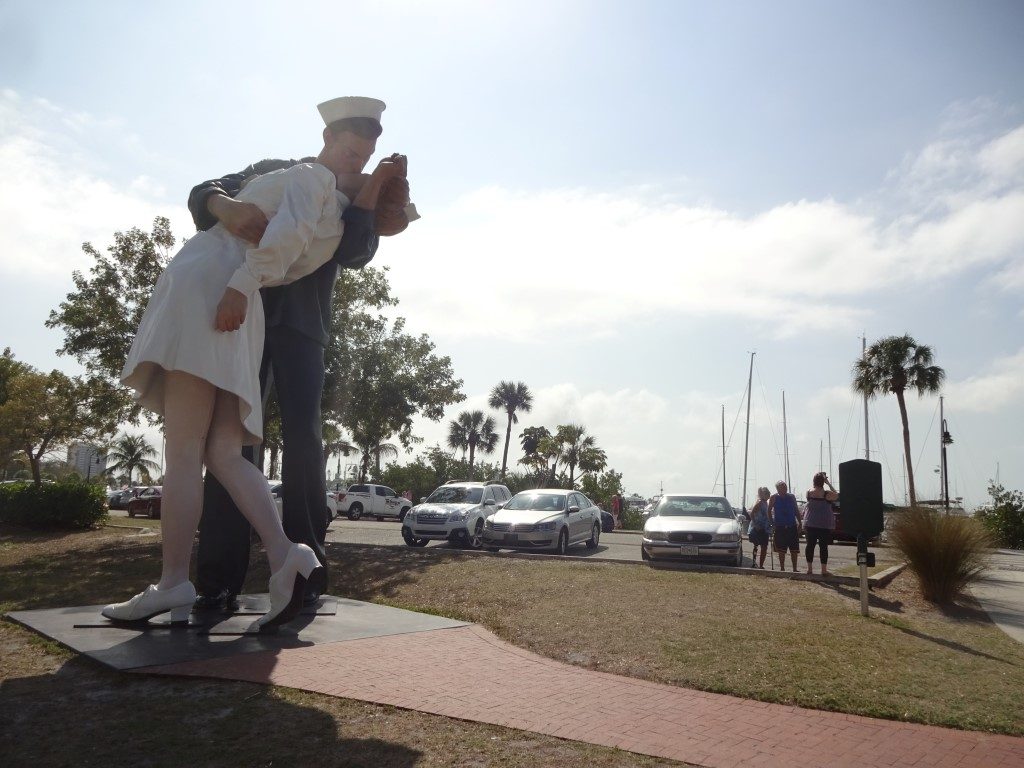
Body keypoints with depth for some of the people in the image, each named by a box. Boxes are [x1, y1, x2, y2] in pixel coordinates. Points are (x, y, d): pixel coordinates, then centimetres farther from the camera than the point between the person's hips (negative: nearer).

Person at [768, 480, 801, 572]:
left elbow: (796, 511, 12)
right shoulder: (774, 497, 0)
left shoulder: (791, 497, 6)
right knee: (781, 550, 3)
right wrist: (772, 523, -2)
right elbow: (769, 511, 5)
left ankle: (794, 569, 13)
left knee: (794, 550, 4)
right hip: (780, 527, -2)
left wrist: (799, 523, 5)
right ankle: (782, 569, 13)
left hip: (792, 526, 2)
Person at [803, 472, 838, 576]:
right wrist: (829, 484, 9)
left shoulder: (809, 493, -2)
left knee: (810, 545, 7)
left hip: (810, 524, 3)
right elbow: (836, 495, 9)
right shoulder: (827, 494, -10)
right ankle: (824, 570, 2)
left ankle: (809, 568, 11)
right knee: (823, 546, 1)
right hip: (824, 524, -3)